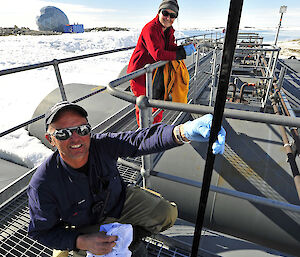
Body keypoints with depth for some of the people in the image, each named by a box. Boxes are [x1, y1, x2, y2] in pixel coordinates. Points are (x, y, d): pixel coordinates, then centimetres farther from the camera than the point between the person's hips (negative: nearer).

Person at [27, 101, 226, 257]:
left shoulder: (102, 145, -28)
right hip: (86, 225, -1)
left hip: (120, 201, 3)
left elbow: (139, 140, -41)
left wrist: (184, 131, -60)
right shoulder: (43, 185, -30)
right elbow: (42, 231, -16)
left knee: (168, 213, -1)